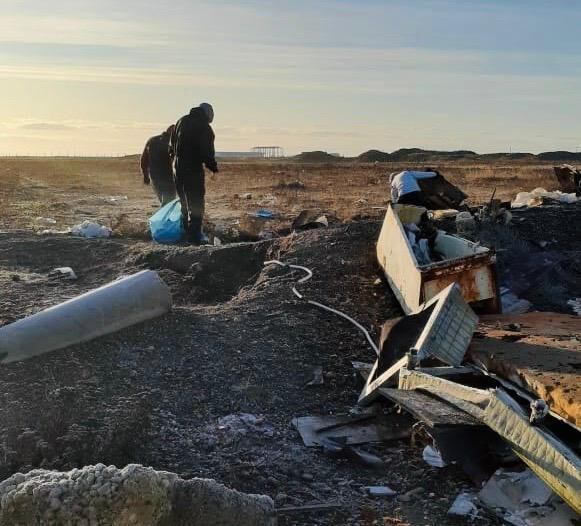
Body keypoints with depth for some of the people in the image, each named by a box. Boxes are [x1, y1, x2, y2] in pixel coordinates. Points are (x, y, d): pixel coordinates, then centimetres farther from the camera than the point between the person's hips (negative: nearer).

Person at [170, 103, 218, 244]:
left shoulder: (181, 121, 11)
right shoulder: (205, 127, -9)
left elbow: (171, 145, 15)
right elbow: (207, 152, -14)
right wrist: (213, 166, 0)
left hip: (177, 167, 7)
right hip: (194, 169, -7)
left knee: (184, 202, 17)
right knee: (196, 203, -2)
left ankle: (186, 232, 21)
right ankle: (195, 235, -3)